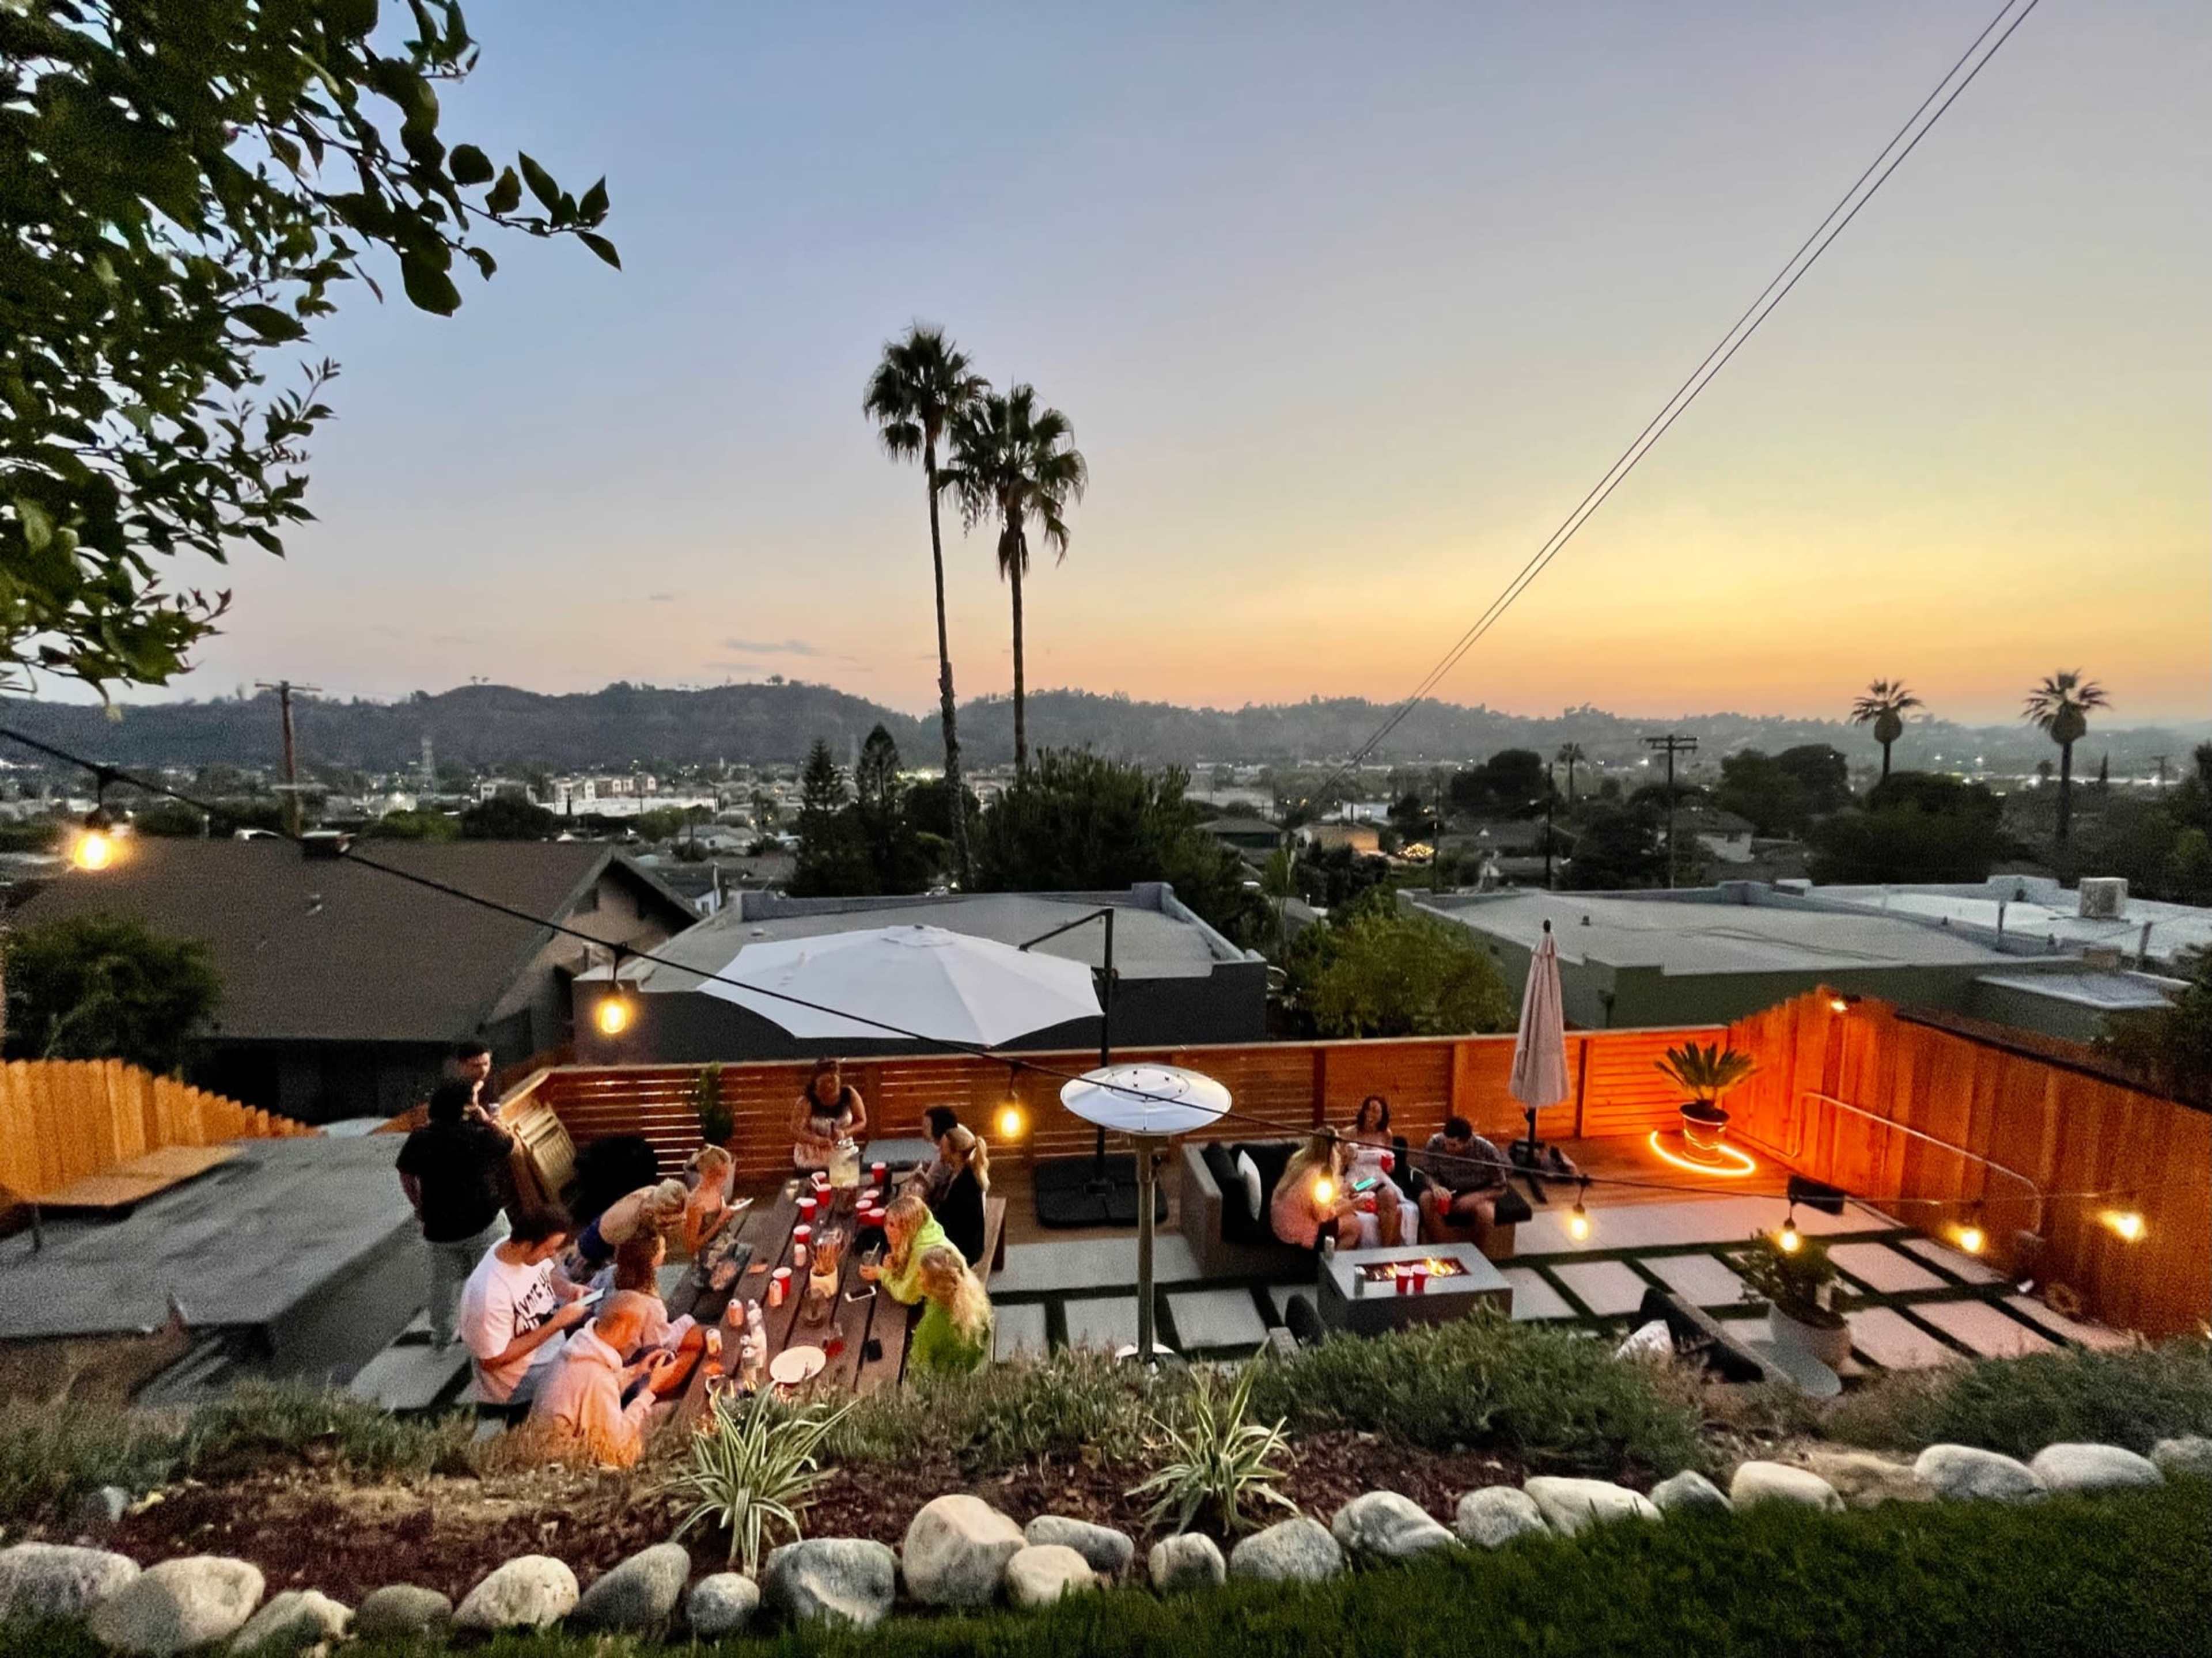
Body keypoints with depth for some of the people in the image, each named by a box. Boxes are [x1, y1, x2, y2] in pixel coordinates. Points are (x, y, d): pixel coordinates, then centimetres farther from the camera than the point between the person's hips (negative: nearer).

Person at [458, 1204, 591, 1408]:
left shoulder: (520, 1247, -15)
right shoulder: (490, 1295, -36)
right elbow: (492, 1360, -25)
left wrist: (569, 1289, -12)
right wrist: (557, 1324, -27)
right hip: (521, 1376, -8)